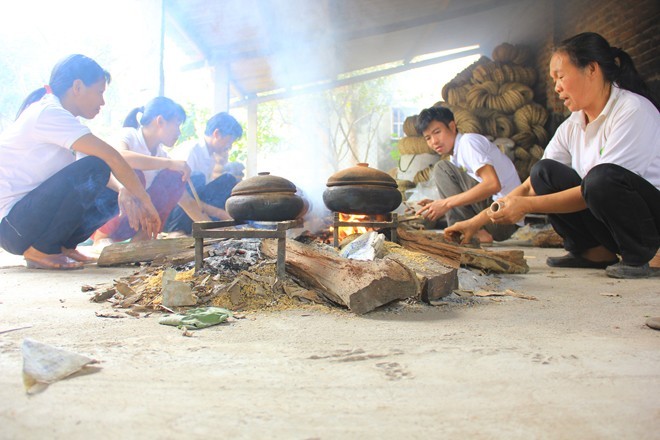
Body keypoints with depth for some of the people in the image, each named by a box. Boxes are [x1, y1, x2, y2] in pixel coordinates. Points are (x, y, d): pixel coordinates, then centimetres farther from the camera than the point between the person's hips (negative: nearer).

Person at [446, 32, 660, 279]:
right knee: (544, 173, -10)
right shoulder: (572, 126, 2)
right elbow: (532, 186, -1)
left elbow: (602, 184, -25)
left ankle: (637, 258, -11)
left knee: (602, 177, -34)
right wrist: (478, 221, -8)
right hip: (611, 217, 6)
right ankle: (595, 252, -4)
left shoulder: (634, 111, -18)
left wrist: (527, 205, -26)